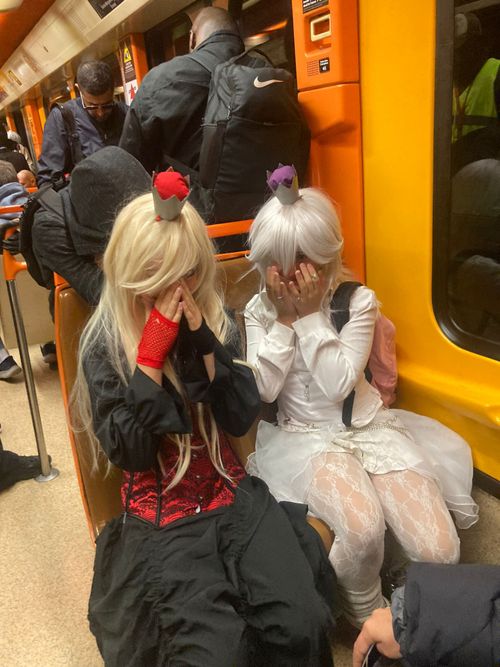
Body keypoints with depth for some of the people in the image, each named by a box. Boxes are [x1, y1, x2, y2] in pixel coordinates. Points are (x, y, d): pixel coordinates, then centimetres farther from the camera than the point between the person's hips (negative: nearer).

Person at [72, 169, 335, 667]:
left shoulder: (213, 322, 2)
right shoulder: (105, 347, -7)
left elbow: (241, 420, -4)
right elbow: (127, 453, -12)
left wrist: (204, 345, -16)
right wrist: (151, 360, -20)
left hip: (230, 492, 3)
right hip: (160, 512, -2)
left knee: (303, 623, -15)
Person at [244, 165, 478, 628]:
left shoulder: (358, 300, -4)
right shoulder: (259, 310, 1)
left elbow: (338, 384, -17)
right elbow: (263, 391, -10)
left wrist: (311, 313, -18)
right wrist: (286, 318, -14)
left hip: (368, 427, 1)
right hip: (305, 438, -1)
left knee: (439, 551, -17)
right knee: (362, 527, -33)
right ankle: (367, 621, 3)